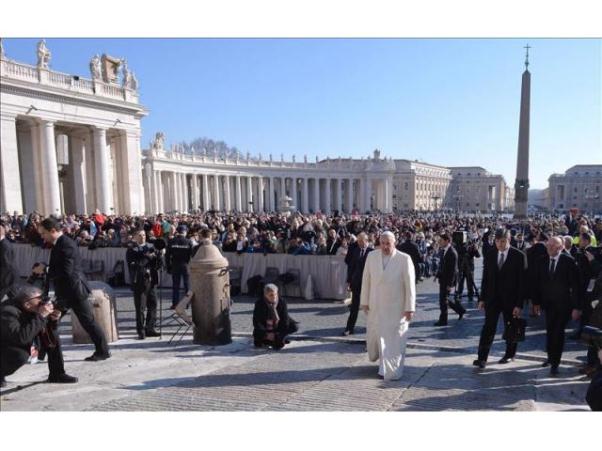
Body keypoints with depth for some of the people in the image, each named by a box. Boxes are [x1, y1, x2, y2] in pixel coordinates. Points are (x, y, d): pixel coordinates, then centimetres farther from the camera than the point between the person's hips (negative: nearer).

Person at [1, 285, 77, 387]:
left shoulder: (32, 309, -12)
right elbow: (21, 338, -45)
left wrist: (52, 319, -18)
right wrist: (40, 316, -41)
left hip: (20, 345, 8)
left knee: (53, 336, -4)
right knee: (21, 356, -35)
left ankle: (57, 374, 4)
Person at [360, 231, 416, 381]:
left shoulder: (404, 259, -12)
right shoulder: (371, 256, -1)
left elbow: (410, 284, -10)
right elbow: (366, 280, 4)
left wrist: (410, 307, -10)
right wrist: (364, 301, 6)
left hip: (397, 308, -3)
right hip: (376, 306, 3)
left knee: (394, 339, 3)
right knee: (374, 335, 14)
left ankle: (391, 371, 18)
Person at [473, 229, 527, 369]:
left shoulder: (519, 256, -9)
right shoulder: (490, 255, 2)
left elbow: (523, 282, -10)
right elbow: (485, 278, 7)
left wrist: (519, 304, -12)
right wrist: (482, 298, 4)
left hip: (510, 299, -2)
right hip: (492, 298, 2)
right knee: (488, 327, -4)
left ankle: (510, 354, 31)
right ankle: (482, 358, -3)